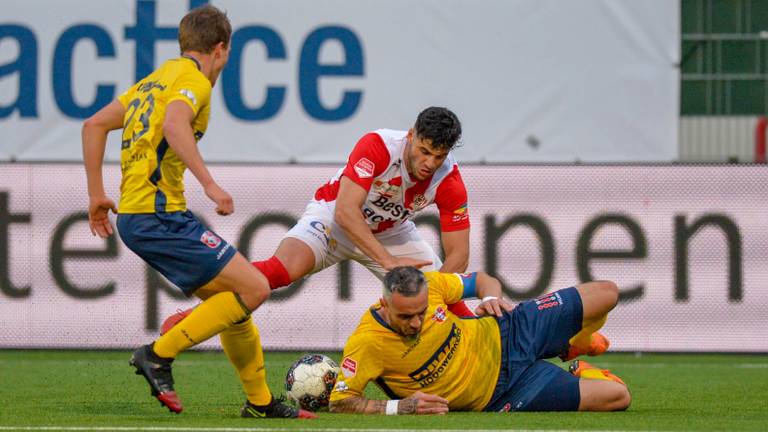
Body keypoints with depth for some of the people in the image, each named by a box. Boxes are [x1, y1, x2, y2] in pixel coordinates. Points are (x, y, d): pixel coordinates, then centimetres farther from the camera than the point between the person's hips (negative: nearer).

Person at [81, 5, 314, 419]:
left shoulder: (154, 81, 21)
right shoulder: (193, 79, -6)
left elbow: (94, 125, 22)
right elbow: (174, 125, -27)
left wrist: (97, 194, 23)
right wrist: (209, 184, -31)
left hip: (136, 214, 10)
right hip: (159, 214, -10)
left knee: (229, 299, 14)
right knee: (253, 288, -12)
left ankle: (260, 401, 18)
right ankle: (159, 354, -11)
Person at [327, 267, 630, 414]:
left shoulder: (430, 285, -19)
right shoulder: (365, 344, -31)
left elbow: (483, 280, 0)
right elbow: (339, 403, -27)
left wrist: (491, 298, -24)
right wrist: (399, 407, -36)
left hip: (506, 336, 3)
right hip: (496, 396, -3)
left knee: (606, 294, 1)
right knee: (617, 397, -9)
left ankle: (576, 346, 36)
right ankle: (580, 376, 30)